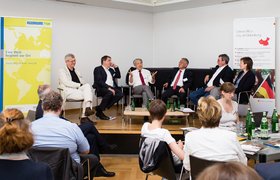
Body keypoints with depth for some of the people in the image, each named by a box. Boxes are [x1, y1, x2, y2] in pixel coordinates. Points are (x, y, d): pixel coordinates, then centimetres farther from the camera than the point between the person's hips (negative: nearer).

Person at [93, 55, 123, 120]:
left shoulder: (111, 69, 27)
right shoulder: (98, 69, 4)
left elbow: (118, 76, 28)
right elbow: (99, 81, -10)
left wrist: (116, 67, 16)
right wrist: (108, 88, -22)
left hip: (112, 88, 7)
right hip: (101, 88, -7)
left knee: (120, 94, -24)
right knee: (109, 93, -38)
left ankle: (100, 108, -17)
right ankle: (99, 112, -20)